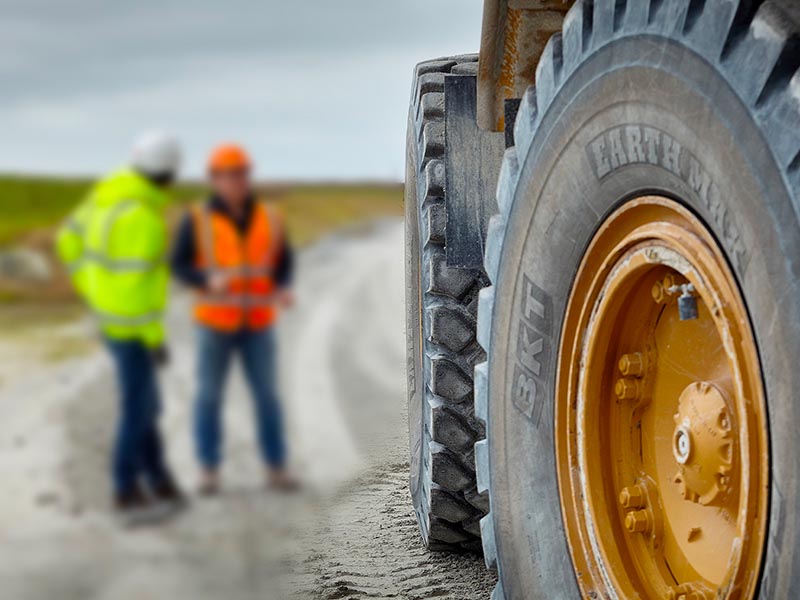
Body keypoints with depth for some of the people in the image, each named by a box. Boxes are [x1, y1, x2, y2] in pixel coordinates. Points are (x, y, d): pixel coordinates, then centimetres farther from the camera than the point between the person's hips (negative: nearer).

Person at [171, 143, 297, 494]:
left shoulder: (269, 218, -1)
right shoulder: (197, 220, -8)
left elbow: (283, 264, 5)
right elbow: (179, 267, -6)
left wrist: (282, 291, -18)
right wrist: (210, 280, -27)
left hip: (257, 324, 2)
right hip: (215, 322, -2)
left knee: (266, 396, 3)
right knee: (209, 396, 3)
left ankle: (276, 469, 13)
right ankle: (209, 472, 13)